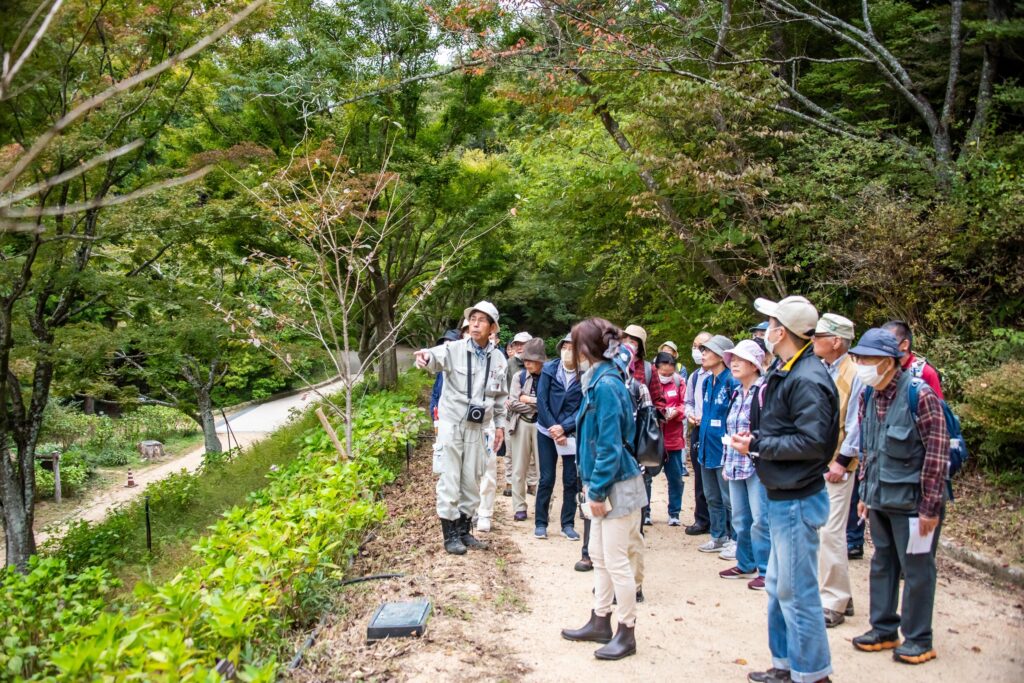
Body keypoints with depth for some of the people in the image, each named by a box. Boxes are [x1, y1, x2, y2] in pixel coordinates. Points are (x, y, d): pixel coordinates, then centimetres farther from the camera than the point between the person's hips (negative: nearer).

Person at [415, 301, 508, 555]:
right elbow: (438, 357, -32)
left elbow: (501, 395, 14)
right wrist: (427, 356, -55)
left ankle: (463, 530, 25)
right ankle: (450, 535, 9)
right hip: (452, 422, -4)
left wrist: (499, 424, 12)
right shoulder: (455, 349, -9)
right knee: (450, 479, 0)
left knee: (472, 480, 11)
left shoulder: (498, 359, 4)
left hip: (477, 426, 4)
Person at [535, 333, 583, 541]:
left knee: (571, 480, 5)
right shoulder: (549, 369, -4)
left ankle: (568, 524, 15)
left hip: (572, 434, 0)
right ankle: (540, 523, 13)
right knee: (546, 479, 3)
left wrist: (564, 428, -17)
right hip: (547, 431, 0)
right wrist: (554, 431, -11)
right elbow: (541, 401, -6)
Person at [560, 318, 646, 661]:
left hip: (616, 486, -10)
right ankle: (600, 623, 30)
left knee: (616, 561, 0)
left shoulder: (606, 385, -20)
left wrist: (597, 490, -17)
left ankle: (627, 634, 14)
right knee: (599, 555, 17)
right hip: (603, 483, 10)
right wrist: (592, 484, 15)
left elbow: (610, 444, -21)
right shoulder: (598, 381, 9)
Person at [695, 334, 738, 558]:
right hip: (707, 447, 9)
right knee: (712, 498, 17)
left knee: (729, 499, 2)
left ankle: (736, 540, 14)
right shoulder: (707, 381, 9)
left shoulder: (732, 382, -16)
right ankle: (719, 537, 29)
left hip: (724, 447, -8)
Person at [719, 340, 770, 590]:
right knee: (740, 518, 14)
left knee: (760, 519, -4)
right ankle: (746, 565, 27)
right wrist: (726, 462, 21)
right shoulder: (736, 393, 16)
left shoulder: (763, 391, -9)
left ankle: (766, 570, 6)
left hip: (757, 463, -8)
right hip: (736, 464, 8)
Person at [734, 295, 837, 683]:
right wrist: (757, 440, 3)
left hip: (798, 501, -10)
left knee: (797, 591, 1)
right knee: (779, 587, 18)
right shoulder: (786, 373, 11)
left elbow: (812, 442, -25)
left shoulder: (806, 380, -20)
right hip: (783, 498, 10)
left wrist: (758, 445, -19)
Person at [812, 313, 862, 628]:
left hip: (835, 464, -8)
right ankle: (840, 595, 26)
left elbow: (856, 423, -13)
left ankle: (833, 603, 7)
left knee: (830, 532, -5)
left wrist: (843, 460, -14)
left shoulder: (854, 374, -11)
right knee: (816, 529, 13)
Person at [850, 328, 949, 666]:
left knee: (916, 569, 5)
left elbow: (937, 452, -16)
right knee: (882, 564, 16)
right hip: (880, 499, 7)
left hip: (911, 501, -7)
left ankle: (918, 640, 19)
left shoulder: (919, 394, -17)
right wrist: (866, 493, 15)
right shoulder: (869, 396, 5)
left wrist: (930, 507, -16)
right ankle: (884, 630, 29)